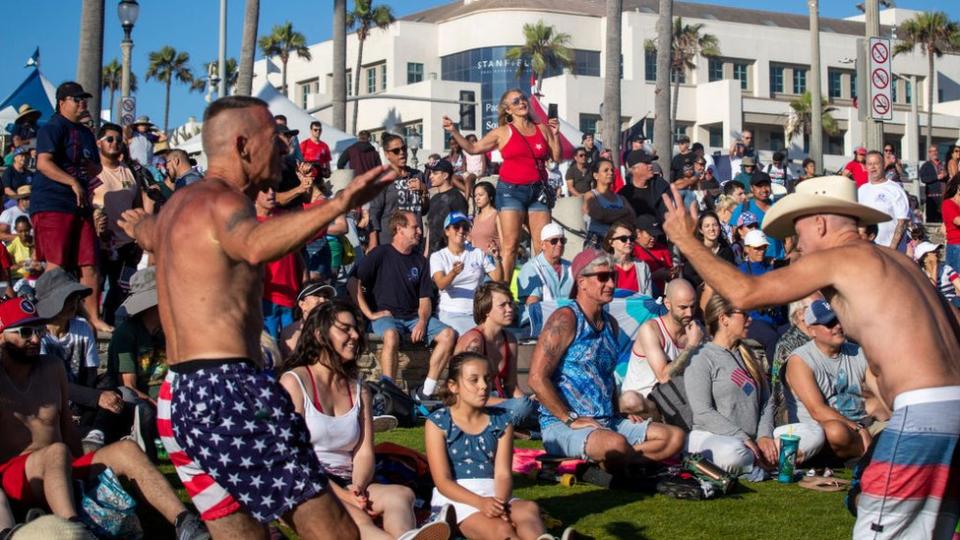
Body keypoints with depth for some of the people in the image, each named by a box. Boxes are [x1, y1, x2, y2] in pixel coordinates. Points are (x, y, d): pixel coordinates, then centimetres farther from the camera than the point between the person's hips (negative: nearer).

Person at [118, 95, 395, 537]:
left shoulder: (178, 204, 21)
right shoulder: (221, 199, -9)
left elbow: (146, 232, 47)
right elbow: (255, 246, -34)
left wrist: (136, 221, 72)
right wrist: (338, 205, -47)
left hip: (178, 398, 10)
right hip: (225, 392, -10)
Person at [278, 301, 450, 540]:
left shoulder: (358, 390, 20)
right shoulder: (294, 382, 3)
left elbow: (364, 453, 8)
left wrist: (357, 490, -16)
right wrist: (342, 495, -19)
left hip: (348, 487, 5)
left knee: (401, 495, -30)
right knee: (355, 519, -37)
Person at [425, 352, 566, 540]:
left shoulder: (501, 421, 12)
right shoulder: (437, 423, 1)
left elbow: (502, 474, 1)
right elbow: (443, 481, -7)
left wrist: (501, 503, -22)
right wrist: (481, 503, -23)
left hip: (494, 495, 3)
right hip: (455, 498, -3)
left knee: (529, 509, -32)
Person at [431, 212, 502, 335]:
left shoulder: (478, 254, 14)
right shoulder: (437, 257, 5)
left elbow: (498, 279, 6)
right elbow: (441, 285, -14)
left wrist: (497, 260, -12)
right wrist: (453, 273, -35)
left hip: (477, 313, 3)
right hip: (451, 314, -3)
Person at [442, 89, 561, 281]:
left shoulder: (542, 129, 11)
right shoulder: (503, 133, 5)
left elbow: (557, 158, 12)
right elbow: (473, 148, 10)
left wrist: (555, 135, 0)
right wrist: (454, 132, 2)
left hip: (537, 191, 3)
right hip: (511, 190, -3)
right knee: (510, 244, -10)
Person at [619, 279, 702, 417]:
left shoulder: (695, 330, 3)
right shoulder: (650, 329, -14)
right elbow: (664, 376, -23)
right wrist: (691, 346, -18)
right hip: (640, 400, -5)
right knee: (630, 400, -40)